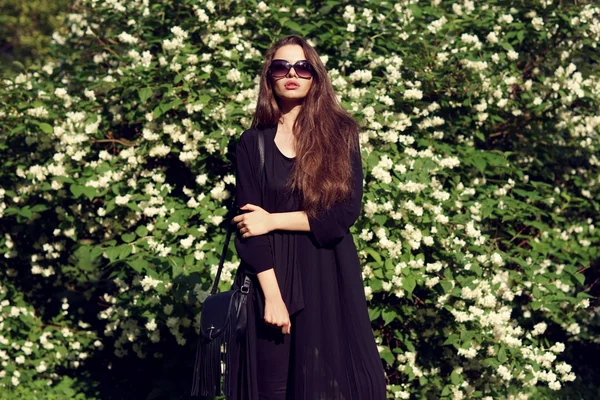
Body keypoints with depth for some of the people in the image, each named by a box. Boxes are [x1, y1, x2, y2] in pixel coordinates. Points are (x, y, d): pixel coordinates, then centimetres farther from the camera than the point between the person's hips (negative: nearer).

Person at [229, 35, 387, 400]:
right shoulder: (253, 143, 2)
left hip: (329, 276, 0)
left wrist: (273, 221, -11)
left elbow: (346, 212, -9)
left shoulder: (340, 133, 2)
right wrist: (272, 294, -14)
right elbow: (248, 225, -5)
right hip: (273, 276, 0)